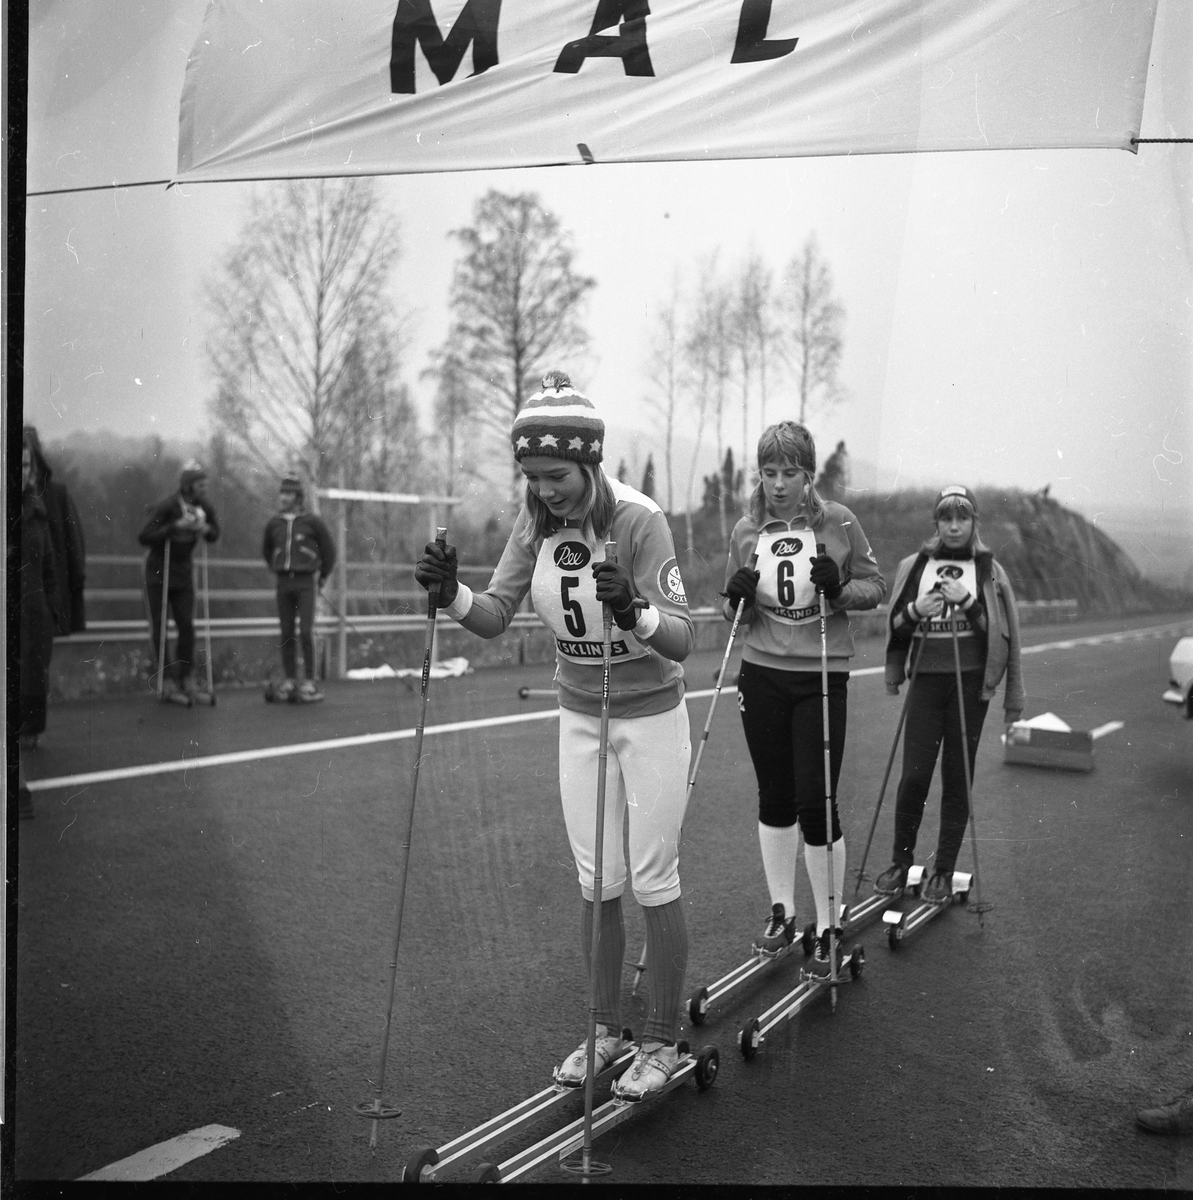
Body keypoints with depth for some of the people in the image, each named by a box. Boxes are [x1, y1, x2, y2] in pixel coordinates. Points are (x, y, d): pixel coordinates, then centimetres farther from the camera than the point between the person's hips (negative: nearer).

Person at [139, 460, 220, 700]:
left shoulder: (204, 507, -4)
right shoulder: (167, 507, -20)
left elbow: (215, 533, 12)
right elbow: (144, 537, -25)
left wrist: (207, 529, -11)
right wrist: (175, 526, -32)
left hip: (184, 574, 4)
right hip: (158, 573, -4)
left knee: (187, 627, -1)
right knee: (160, 628, 1)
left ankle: (185, 676, 8)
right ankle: (165, 678, 8)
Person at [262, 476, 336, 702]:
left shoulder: (312, 522, -3)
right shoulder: (274, 523, 9)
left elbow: (328, 550, 6)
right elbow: (266, 549, 27)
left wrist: (322, 577, 11)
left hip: (306, 583, -4)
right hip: (283, 584, 4)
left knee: (306, 631, -11)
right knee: (286, 633, 4)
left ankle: (310, 682, -7)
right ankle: (289, 680, 9)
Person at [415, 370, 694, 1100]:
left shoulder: (638, 520, -24)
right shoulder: (537, 523, -7)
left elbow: (681, 639, -28)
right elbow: (495, 617, -7)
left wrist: (634, 613, -49)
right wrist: (452, 595, -27)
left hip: (652, 718, -5)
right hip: (581, 719, 5)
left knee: (654, 884, 5)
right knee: (597, 883, 12)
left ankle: (664, 1042, 22)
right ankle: (607, 1029, 29)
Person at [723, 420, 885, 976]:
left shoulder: (839, 522, -6)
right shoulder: (745, 530, 2)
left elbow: (875, 586, 2)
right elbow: (736, 616, 10)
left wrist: (839, 589, -18)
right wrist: (738, 600, -12)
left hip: (821, 676, -3)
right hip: (761, 674, 3)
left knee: (816, 803, -4)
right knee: (774, 798, 12)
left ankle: (828, 928, 12)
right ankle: (781, 914, 27)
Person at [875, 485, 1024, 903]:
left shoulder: (989, 570, 6)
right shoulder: (915, 566, 9)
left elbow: (998, 630, 0)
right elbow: (894, 625, 10)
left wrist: (967, 602, -16)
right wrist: (915, 610, -11)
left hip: (969, 681, -1)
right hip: (927, 679, 1)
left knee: (957, 778, 2)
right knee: (914, 775, -6)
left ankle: (943, 872, 13)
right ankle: (901, 862, 12)